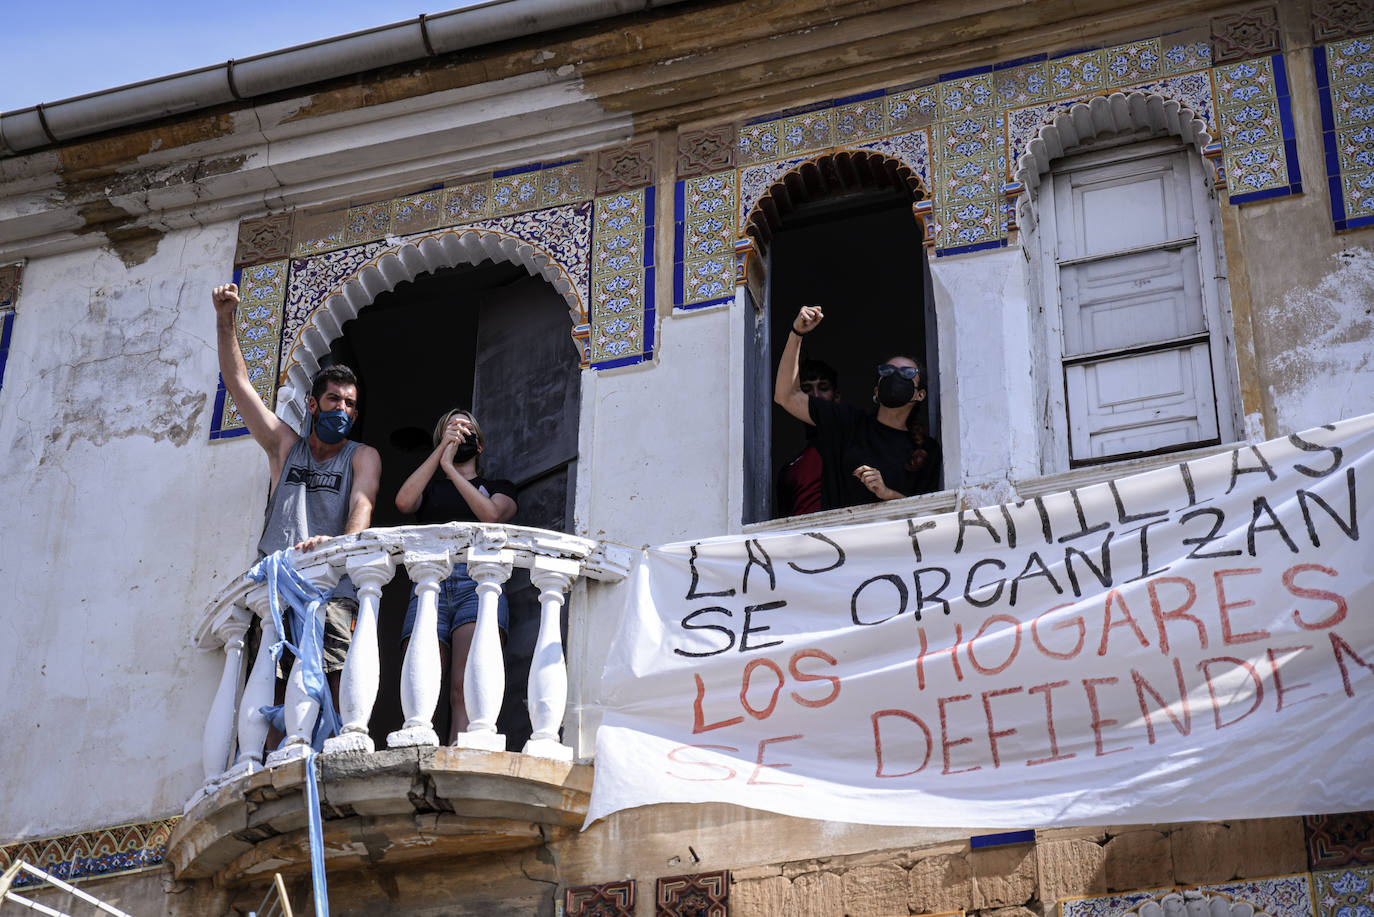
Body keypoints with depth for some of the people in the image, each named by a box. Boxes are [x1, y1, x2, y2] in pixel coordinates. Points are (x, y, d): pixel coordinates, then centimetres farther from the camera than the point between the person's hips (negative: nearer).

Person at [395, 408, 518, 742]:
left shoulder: (498, 486, 27)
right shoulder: (431, 488, 31)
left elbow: (491, 514, 2)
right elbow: (404, 501, 7)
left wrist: (450, 468, 2)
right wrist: (441, 449, 7)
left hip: (478, 582, -2)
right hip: (429, 585, 2)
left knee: (465, 690, -23)